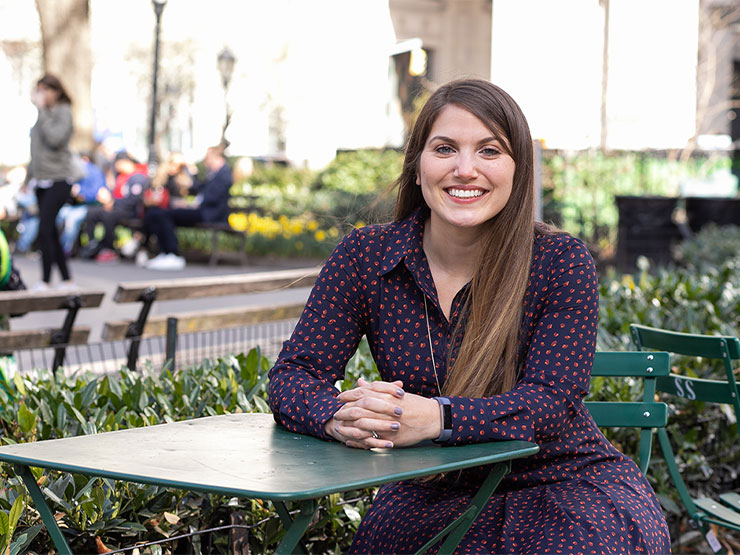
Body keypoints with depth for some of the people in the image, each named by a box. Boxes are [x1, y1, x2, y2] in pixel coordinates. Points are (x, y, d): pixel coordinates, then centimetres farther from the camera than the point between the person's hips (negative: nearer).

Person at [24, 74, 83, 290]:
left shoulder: (64, 112, -5)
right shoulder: (43, 114, 16)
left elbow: (55, 139, -22)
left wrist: (42, 110, -17)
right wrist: (29, 177, 21)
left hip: (59, 178, -8)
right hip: (41, 179, 8)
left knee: (45, 230, -15)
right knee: (50, 232, 7)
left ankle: (45, 282, -12)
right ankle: (67, 280, 14)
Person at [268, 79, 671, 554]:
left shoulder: (563, 263, -9)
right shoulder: (365, 257, -3)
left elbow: (551, 400, -18)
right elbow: (294, 375, -6)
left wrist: (435, 417, -37)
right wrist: (338, 417, -31)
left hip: (566, 482, -1)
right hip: (431, 494, 2)